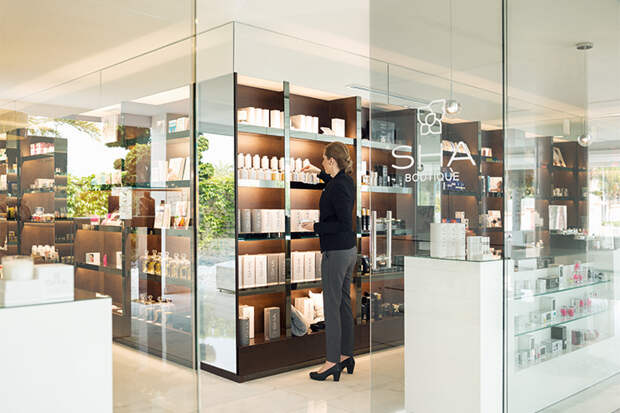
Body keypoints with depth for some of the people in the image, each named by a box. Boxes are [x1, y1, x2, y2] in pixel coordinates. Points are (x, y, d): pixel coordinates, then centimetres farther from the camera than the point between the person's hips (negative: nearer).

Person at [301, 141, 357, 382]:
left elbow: (344, 223, -23)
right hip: (349, 251, 10)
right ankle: (346, 356, 22)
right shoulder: (347, 181, 9)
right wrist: (319, 173, 43)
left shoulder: (337, 187, -19)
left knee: (332, 306, -4)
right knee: (344, 303, 14)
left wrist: (315, 227, -14)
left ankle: (332, 362, 3)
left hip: (335, 252, -10)